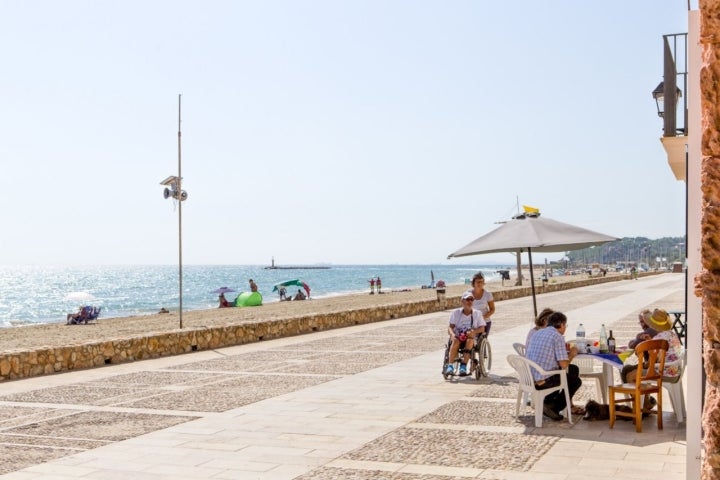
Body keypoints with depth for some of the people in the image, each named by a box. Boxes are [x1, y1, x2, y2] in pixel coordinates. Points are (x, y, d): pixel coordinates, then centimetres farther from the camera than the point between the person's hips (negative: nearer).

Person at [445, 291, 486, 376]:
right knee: (456, 341, -35)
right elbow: (450, 326, 0)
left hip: (471, 339, 0)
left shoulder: (477, 314, 10)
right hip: (458, 337, 0)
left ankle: (463, 365, -40)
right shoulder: (456, 312, 7)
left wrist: (474, 331, -20)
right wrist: (452, 334, -23)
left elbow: (482, 328, 2)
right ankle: (450, 366, -39)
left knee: (470, 340, -36)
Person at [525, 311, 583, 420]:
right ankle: (553, 407, 11)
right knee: (576, 381, 17)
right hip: (541, 381, -8)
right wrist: (572, 354, 4)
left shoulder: (538, 333, 12)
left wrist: (564, 350, 24)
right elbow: (563, 364, -16)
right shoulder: (558, 337, -12)